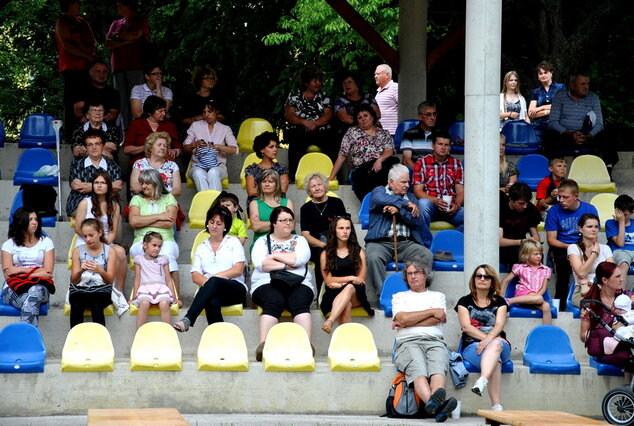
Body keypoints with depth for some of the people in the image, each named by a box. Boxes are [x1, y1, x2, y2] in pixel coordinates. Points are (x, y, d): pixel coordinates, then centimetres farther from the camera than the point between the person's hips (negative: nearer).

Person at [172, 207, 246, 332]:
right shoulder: (202, 248, 24)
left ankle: (188, 320, -51)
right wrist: (205, 281, -14)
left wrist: (213, 278, -9)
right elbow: (195, 276, 12)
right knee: (212, 302, -38)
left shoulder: (233, 242, 15)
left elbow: (238, 270, 1)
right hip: (213, 290, 2)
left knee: (214, 282, -39)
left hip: (236, 289, -2)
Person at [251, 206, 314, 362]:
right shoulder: (263, 241, 17)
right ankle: (263, 345, -49)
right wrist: (287, 264, -3)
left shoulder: (299, 240, 20)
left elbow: (299, 259, -2)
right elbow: (260, 263, -3)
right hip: (267, 284, -1)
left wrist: (275, 256, 3)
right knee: (274, 302, -35)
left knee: (300, 302, -32)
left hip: (298, 284, 2)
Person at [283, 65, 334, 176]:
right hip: (298, 139, -1)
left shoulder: (324, 97, 18)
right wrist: (304, 122, -16)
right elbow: (288, 115, 1)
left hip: (321, 138, 1)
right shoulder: (294, 95, 12)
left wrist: (315, 123, -14)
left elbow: (328, 115, 5)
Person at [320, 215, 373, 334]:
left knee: (349, 288, -37)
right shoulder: (326, 254, 13)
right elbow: (328, 280, 2)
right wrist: (350, 278, -6)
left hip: (355, 295, 0)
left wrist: (340, 284, -7)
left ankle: (330, 322, -58)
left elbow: (361, 279, 7)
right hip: (334, 295, 0)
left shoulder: (358, 252, 15)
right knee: (346, 305, -36)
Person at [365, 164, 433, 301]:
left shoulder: (410, 197, 22)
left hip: (406, 243, 3)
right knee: (373, 257, -34)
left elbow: (418, 222, 5)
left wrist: (399, 210, -10)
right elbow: (380, 199, -16)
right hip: (380, 242, -3)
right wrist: (407, 204, -8)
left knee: (426, 255, -24)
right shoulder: (379, 191, 12)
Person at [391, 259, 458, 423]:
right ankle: (434, 402, -67)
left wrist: (406, 323, 4)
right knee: (418, 369, -37)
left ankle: (434, 403, -67)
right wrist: (432, 311, 6)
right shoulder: (399, 297, 29)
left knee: (438, 368, -36)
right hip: (408, 342, -1)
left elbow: (439, 319, 7)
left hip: (434, 341, 1)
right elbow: (403, 318, 6)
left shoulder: (437, 296, 29)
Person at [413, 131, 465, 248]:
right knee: (423, 203, -37)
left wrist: (456, 205, -14)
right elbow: (417, 190, -3)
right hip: (430, 206, -2)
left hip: (451, 209, 2)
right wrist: (435, 201, -20)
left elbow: (460, 191, 9)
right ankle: (427, 245, -27)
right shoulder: (421, 163, 5)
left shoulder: (456, 164, 14)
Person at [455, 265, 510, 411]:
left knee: (495, 345, -40)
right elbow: (466, 327, 1)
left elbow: (499, 325, 1)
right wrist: (489, 338, -13)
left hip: (500, 345, 1)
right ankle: (496, 405, -52)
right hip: (472, 345, -1)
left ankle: (482, 382, -65)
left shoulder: (499, 302, 18)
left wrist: (489, 339, -22)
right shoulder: (465, 302, 15)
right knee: (495, 360, -37)